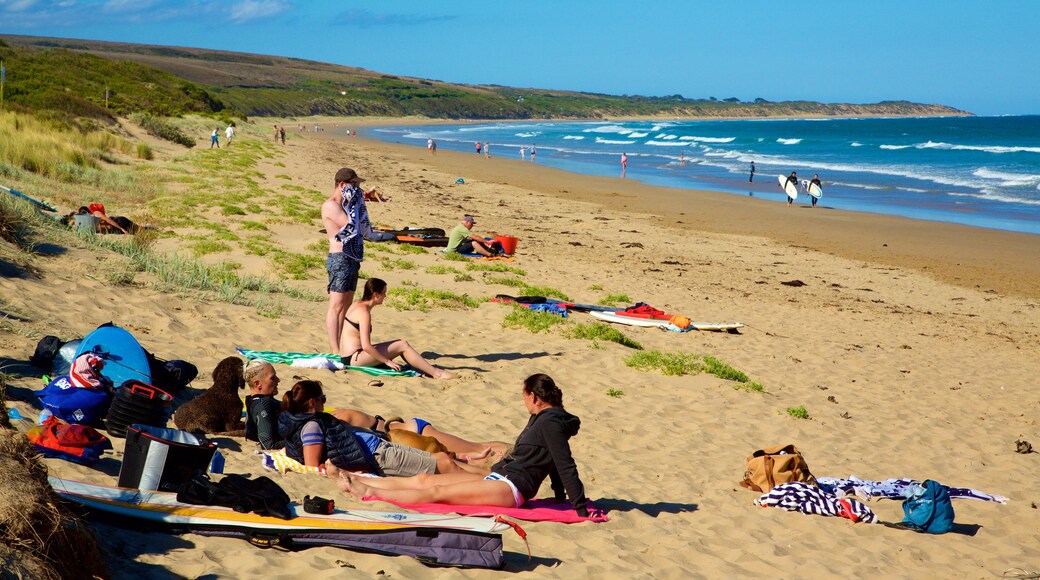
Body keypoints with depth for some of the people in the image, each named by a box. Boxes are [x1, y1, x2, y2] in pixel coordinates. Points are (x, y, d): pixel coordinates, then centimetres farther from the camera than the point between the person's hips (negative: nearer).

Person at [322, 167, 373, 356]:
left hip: (352, 259, 10)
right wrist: (353, 202, -11)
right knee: (336, 306, -10)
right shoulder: (330, 205, -11)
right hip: (340, 259, -10)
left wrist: (359, 203, 13)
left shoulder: (344, 205, 18)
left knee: (346, 306, 11)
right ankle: (336, 352, -12)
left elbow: (363, 230, 19)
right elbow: (351, 226, -20)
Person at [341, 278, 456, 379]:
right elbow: (366, 346, -24)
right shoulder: (364, 312, -17)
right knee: (402, 345, -11)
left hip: (350, 357, 10)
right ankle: (436, 374, -8)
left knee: (401, 343, 10)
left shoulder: (357, 305, 13)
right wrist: (387, 361, -15)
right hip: (354, 358, -10)